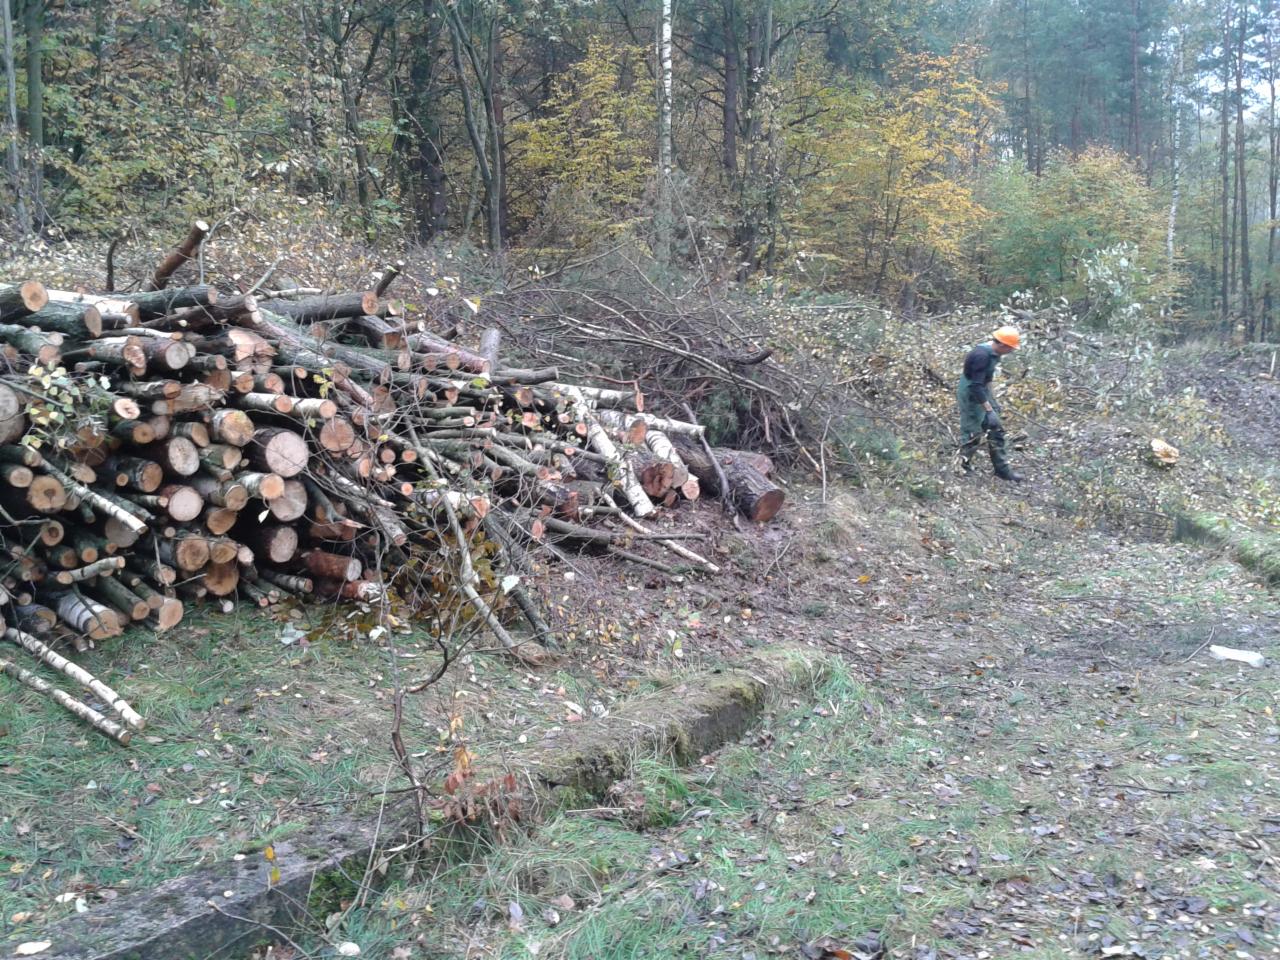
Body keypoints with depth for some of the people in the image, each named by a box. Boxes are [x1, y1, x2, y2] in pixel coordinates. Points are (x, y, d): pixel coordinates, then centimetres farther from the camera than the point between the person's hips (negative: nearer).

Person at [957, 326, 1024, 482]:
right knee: (972, 435, 1)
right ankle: (962, 467, 19)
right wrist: (989, 410, -30)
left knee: (996, 430, 12)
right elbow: (975, 386, -31)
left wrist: (993, 402, 22)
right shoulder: (981, 356, -29)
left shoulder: (993, 352, 1)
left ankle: (1003, 469, 19)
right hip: (971, 397, -10)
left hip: (983, 393, 10)